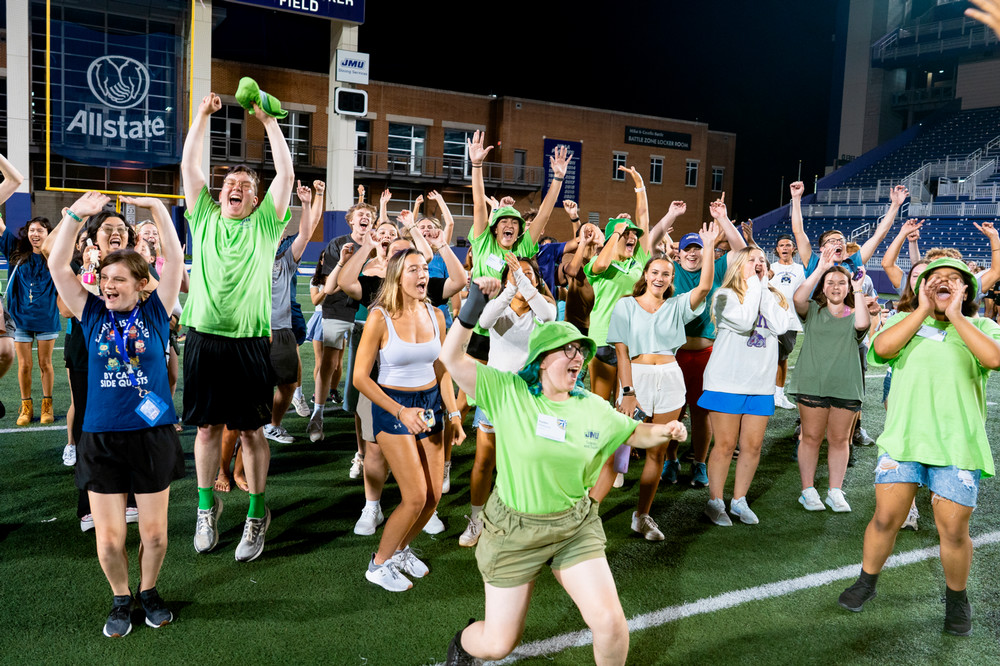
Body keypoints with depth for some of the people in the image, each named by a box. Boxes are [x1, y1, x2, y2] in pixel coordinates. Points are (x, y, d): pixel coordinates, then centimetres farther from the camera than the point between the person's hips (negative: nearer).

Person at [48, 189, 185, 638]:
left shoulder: (154, 312, 0)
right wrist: (76, 217, -14)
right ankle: (121, 598, 31)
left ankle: (149, 590, 35)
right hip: (101, 439, 1)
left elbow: (175, 262, -9)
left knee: (154, 534, 8)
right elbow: (57, 267, -4)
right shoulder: (92, 314, 3)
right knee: (109, 539, 5)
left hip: (152, 436, -1)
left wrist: (158, 211, -14)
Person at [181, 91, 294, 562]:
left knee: (251, 430, 5)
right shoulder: (204, 217, 11)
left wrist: (269, 121, -1)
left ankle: (256, 515, 18)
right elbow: (188, 164, 8)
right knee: (207, 426, 11)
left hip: (249, 342, -2)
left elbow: (285, 173, -1)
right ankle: (207, 506, 29)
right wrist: (203, 114, 5)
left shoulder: (265, 224, 6)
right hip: (203, 338, 2)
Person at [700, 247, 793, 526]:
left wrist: (764, 286, -7)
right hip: (727, 381, -4)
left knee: (753, 445, 7)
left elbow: (780, 326, -9)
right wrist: (754, 284, -12)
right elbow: (744, 320, -22)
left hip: (761, 385, 5)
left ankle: (739, 500, 22)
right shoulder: (725, 295, -3)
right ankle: (715, 502, 13)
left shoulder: (773, 297, 11)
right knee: (725, 445, -1)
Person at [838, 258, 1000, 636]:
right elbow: (882, 347, -10)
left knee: (954, 530, 1)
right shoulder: (906, 321, 12)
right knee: (886, 518, 2)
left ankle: (956, 597, 26)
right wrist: (923, 310, -6)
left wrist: (955, 316, -8)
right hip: (903, 439, 1)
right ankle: (867, 582, 24)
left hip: (958, 446, 0)